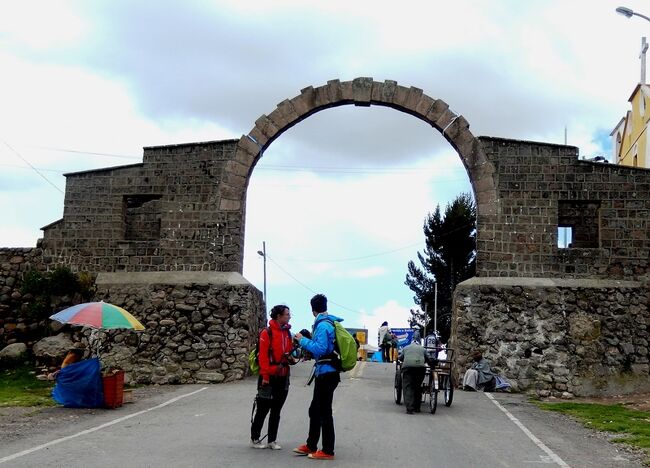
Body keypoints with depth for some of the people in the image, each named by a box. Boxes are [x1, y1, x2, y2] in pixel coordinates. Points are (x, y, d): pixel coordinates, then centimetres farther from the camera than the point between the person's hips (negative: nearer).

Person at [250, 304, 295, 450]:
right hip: (269, 377, -7)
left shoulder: (287, 333, 12)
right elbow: (263, 355, -14)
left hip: (283, 377, 7)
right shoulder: (267, 333, -10)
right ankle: (255, 439, 13)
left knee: (276, 410, 10)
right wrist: (265, 375, -17)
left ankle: (272, 440, 17)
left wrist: (291, 357, -2)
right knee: (263, 409, 1)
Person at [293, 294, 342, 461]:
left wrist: (303, 340, -12)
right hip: (325, 372, 10)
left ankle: (327, 451, 4)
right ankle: (311, 445, 26)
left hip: (326, 372, -10)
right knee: (315, 410, 17)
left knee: (324, 412, -2)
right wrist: (306, 341, 19)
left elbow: (319, 349, -22)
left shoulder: (323, 325, -16)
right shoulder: (328, 323, 13)